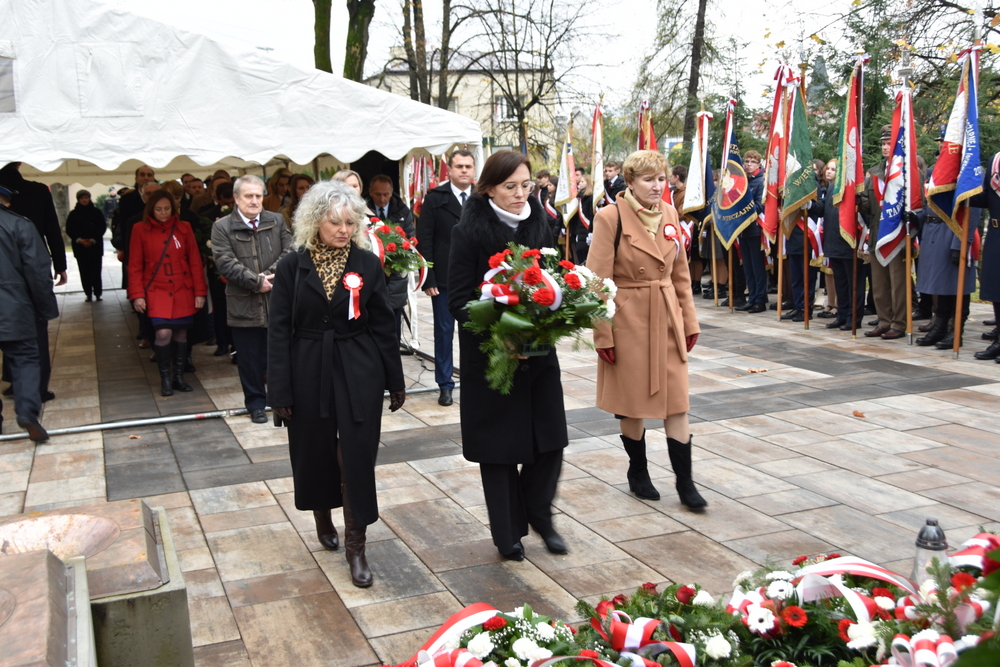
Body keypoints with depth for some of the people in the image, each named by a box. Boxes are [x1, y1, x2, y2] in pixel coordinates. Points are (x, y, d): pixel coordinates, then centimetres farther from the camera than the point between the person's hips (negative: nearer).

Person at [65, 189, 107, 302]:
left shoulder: (96, 212, 4)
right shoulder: (73, 214, 6)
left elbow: (102, 227, 2)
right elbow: (69, 230, 5)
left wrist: (93, 240, -9)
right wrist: (79, 240, -10)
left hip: (95, 246, -1)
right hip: (80, 247, 1)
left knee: (96, 270, -4)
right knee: (84, 271, 0)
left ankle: (98, 293, 1)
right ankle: (88, 294, 4)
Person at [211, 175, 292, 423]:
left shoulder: (277, 222, 7)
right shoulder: (222, 227, 0)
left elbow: (288, 253, 0)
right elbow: (226, 263, -9)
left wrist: (270, 276, -13)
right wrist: (256, 281, -15)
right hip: (243, 305, -1)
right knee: (250, 359, 8)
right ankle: (256, 404, 22)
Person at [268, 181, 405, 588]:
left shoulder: (367, 264, -2)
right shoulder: (292, 267, -3)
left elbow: (383, 325, 2)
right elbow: (279, 331, -3)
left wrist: (395, 381, 4)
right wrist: (280, 391, -7)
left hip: (358, 373, 0)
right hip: (309, 371, 1)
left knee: (357, 456, -3)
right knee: (315, 452, 13)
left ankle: (355, 545, 9)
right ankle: (323, 520, 39)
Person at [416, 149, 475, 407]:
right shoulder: (435, 199, 0)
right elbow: (424, 241, -3)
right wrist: (428, 279, -9)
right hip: (444, 278, -2)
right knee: (444, 332, 6)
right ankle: (445, 385, 16)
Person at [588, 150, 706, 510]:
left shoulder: (669, 214, 5)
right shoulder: (610, 217, -12)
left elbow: (680, 273, 12)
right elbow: (598, 281, -12)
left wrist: (689, 319, 9)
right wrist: (603, 335, -14)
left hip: (668, 318, 5)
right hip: (629, 320, -4)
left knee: (677, 401, 3)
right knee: (634, 402, 8)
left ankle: (685, 481, 11)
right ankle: (638, 473, 28)